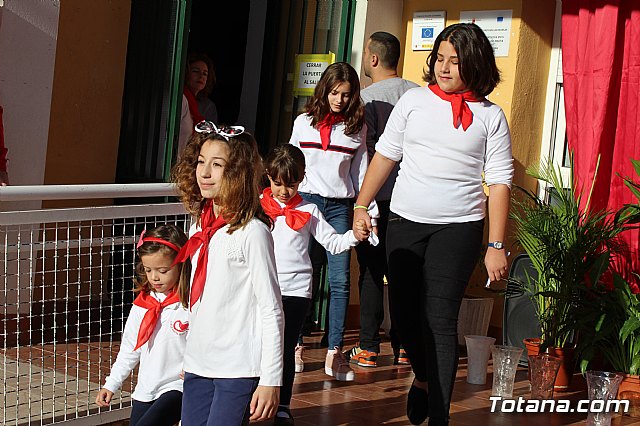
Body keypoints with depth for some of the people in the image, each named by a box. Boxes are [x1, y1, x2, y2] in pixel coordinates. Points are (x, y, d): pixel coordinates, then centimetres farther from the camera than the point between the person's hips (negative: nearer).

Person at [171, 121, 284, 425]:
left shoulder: (251, 232, -12)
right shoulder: (198, 228, 8)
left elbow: (271, 312, -12)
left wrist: (271, 380, -13)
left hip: (238, 370, -7)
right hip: (198, 366, 7)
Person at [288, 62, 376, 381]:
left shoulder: (357, 127, 8)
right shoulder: (304, 122, 7)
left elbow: (360, 171, 11)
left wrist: (370, 210, 4)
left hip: (339, 207, 1)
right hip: (305, 201, -1)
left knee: (340, 280, -4)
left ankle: (334, 353, -1)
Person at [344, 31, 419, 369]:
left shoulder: (368, 97, -10)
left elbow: (366, 151, -13)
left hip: (376, 194, -4)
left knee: (371, 270, 2)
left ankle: (368, 348, 5)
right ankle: (403, 346, 14)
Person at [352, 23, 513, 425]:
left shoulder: (490, 116, -1)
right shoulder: (415, 100, 5)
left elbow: (500, 182, -1)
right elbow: (385, 155, 9)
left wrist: (497, 246, -5)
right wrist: (361, 206, 4)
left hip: (458, 228, -3)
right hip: (404, 223, 3)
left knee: (439, 320, -7)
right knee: (404, 312, 8)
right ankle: (423, 377, 37)